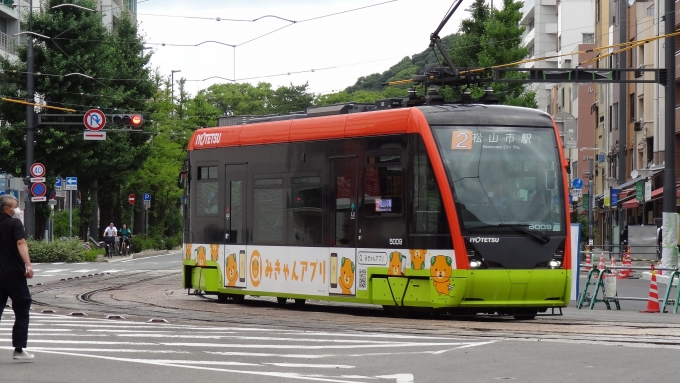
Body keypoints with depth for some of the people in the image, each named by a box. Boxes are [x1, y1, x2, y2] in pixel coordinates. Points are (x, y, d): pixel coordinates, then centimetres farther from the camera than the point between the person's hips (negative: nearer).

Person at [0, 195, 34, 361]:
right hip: (14, 274, -6)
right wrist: (28, 265, -32)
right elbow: (21, 243, -23)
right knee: (21, 311, 4)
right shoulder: (15, 223, -8)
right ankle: (19, 349, 2)